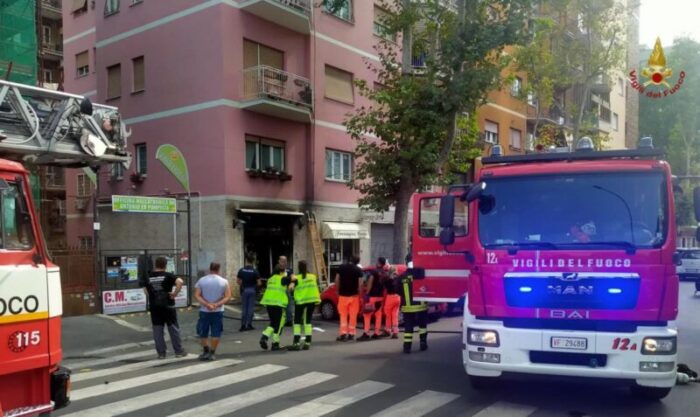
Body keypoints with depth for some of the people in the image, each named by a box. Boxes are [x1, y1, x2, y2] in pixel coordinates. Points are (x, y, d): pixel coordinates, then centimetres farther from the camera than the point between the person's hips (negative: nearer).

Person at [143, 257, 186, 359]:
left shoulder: (149, 276, 6)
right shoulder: (168, 275, -8)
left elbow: (145, 289, 19)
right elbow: (179, 282, -24)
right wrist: (175, 293, -15)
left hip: (154, 307, 3)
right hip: (167, 306, -3)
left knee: (158, 330, 9)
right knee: (173, 329, 6)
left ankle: (161, 353, 11)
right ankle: (179, 351, 11)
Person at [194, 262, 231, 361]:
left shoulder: (201, 280, 1)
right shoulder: (224, 281, 0)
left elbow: (197, 295, -7)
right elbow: (228, 297, -8)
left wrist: (207, 304, -14)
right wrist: (217, 304, -15)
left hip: (204, 311, 0)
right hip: (218, 311, 0)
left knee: (203, 333, 14)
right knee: (216, 333, 6)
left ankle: (206, 350, 20)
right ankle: (212, 353, 8)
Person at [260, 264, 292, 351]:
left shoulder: (270, 279, 16)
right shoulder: (282, 279, -5)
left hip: (268, 303, 7)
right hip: (278, 304, -7)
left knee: (273, 323, 20)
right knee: (279, 324, 5)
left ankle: (264, 337, 2)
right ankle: (275, 344, 8)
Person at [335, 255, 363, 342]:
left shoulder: (341, 267, 1)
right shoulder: (358, 270, -4)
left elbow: (337, 281, -1)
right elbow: (360, 284, -10)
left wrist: (337, 291, 9)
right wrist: (360, 294, -2)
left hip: (343, 295, 1)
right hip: (354, 295, -1)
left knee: (343, 315, 6)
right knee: (353, 315, 8)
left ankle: (343, 333, -5)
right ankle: (351, 334, 11)